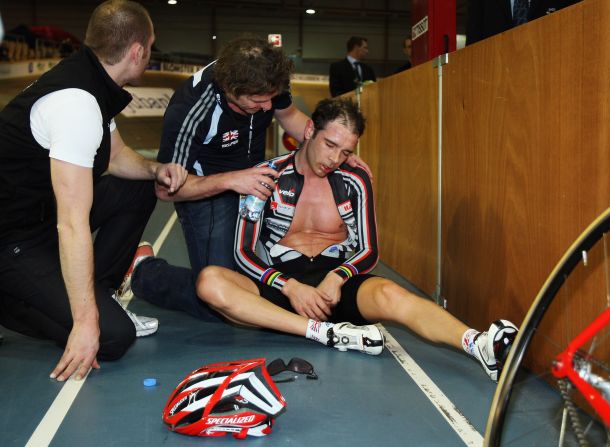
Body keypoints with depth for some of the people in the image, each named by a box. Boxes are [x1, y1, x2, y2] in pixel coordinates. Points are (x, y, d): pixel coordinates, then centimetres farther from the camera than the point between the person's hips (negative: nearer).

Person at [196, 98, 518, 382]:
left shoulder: (355, 182, 7)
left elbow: (369, 252, 7)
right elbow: (244, 253, -3)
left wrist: (337, 278, -16)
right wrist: (290, 287, -20)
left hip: (336, 282, 1)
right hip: (280, 281, 0)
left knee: (389, 294, -34)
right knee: (210, 281, -31)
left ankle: (479, 344, -54)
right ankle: (327, 332, -39)